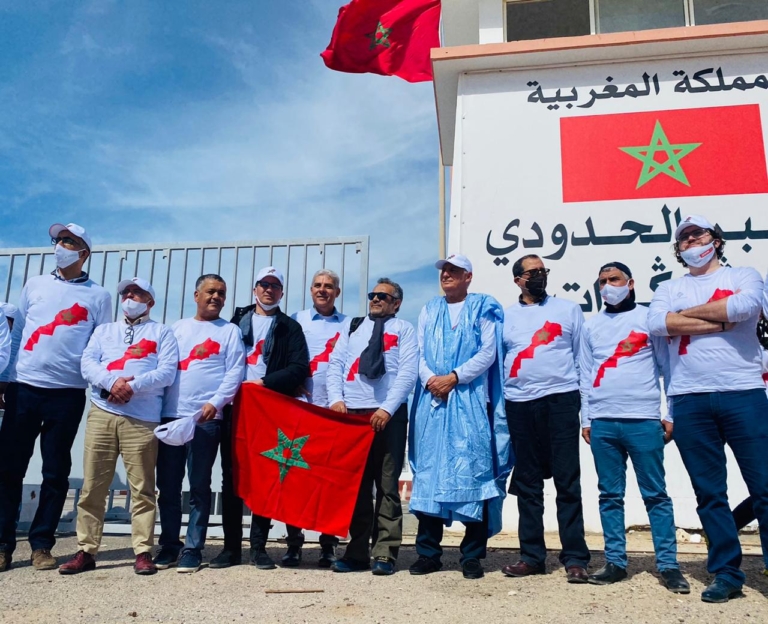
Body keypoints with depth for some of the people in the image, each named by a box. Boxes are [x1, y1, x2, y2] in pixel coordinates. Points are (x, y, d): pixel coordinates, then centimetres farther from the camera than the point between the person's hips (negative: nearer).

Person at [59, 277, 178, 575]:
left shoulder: (162, 332, 13)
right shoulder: (104, 330, 23)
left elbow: (167, 371, -1)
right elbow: (87, 364, 7)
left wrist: (133, 386, -15)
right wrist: (111, 381, -13)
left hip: (143, 419, -3)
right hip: (101, 414, 3)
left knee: (142, 487, -2)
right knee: (92, 485, 3)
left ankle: (143, 551, 3)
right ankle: (86, 550, 11)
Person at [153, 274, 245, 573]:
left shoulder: (230, 331, 7)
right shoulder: (177, 327, 18)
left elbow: (234, 373, -2)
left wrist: (215, 402, -16)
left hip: (206, 419, -3)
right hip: (170, 416, 3)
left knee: (199, 487, 1)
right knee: (167, 486, 7)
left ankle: (193, 549, 9)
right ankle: (169, 545, 19)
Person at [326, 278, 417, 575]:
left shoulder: (404, 329, 9)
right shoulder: (352, 327, 20)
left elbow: (408, 372, -3)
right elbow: (335, 364, 12)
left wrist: (387, 408, -14)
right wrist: (336, 398, -5)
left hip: (389, 415, -3)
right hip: (351, 413, 3)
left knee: (387, 486, 1)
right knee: (355, 485, 6)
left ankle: (384, 554, 7)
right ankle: (357, 553, 13)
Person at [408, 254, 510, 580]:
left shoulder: (483, 308, 7)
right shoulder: (429, 311, 19)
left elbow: (488, 353, -3)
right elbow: (419, 352, 11)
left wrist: (453, 377, -12)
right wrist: (430, 379, -7)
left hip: (470, 401, -3)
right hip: (432, 400, 4)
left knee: (473, 472, -4)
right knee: (428, 472, 3)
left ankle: (472, 556, 5)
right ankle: (428, 552, 12)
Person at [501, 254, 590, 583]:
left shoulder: (568, 309, 9)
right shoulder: (505, 316, 12)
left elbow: (583, 356, 7)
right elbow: (495, 360, 12)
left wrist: (586, 402, 0)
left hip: (560, 400, -2)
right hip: (520, 405, 2)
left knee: (567, 482, -2)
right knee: (527, 484, 7)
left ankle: (574, 557, 6)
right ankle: (532, 555, 16)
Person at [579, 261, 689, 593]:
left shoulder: (649, 318, 6)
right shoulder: (591, 325, 15)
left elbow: (667, 365, 4)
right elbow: (585, 374, 14)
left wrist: (672, 415, -1)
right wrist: (586, 419, 9)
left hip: (643, 419, -3)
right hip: (602, 422, 3)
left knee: (655, 494, 1)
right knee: (610, 495, 7)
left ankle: (668, 565, 8)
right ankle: (615, 562, 14)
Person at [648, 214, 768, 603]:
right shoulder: (669, 288, 16)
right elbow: (656, 324, -6)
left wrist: (687, 313, -2)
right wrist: (721, 322, -8)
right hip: (690, 401, 2)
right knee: (709, 493, 7)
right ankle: (727, 574, 17)